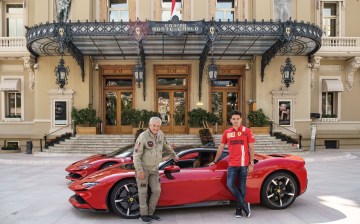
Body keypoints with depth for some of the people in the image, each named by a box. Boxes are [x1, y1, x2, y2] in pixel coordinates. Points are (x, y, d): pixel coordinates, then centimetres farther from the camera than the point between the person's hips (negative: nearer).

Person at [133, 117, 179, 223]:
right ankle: (143, 214, 21)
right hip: (143, 168, -6)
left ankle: (150, 213, 22)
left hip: (154, 169, 6)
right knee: (143, 192, 5)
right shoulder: (143, 137, -22)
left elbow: (166, 145, 17)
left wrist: (174, 155, 28)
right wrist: (139, 170, -24)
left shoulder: (160, 134, -2)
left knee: (157, 191, 6)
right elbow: (136, 155, -21)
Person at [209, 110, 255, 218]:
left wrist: (251, 163, -5)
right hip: (232, 164, 3)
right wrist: (215, 161, 18)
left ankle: (239, 208, 19)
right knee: (230, 184, -7)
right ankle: (244, 204, 8)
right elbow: (221, 147, 14)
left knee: (242, 186, 5)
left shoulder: (247, 131, -1)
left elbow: (251, 148, 0)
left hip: (243, 164, -2)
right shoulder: (227, 132, 7)